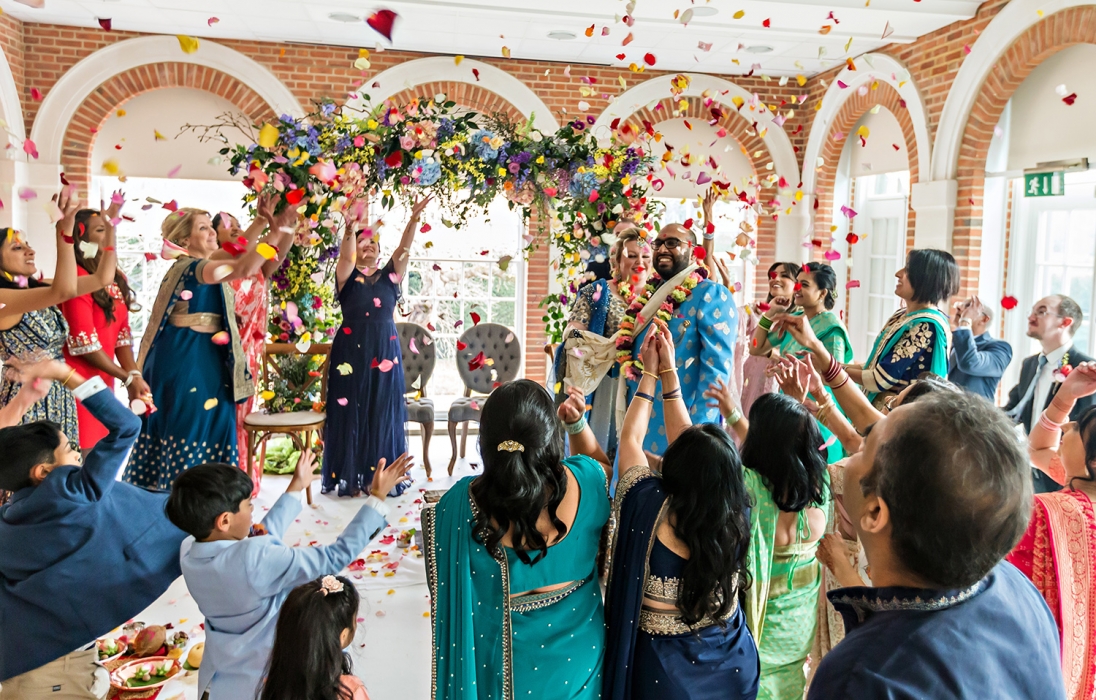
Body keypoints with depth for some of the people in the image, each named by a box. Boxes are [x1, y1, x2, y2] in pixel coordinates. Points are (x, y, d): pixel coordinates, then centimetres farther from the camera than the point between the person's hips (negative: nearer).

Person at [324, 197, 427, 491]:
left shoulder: (390, 275, 10)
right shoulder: (347, 276, 3)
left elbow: (404, 248, -3)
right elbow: (344, 256, -17)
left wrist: (414, 219, -18)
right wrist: (350, 230, -36)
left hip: (385, 351, 2)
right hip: (352, 351, -2)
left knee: (383, 413, 4)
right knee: (351, 412, -1)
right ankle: (348, 477, 7)